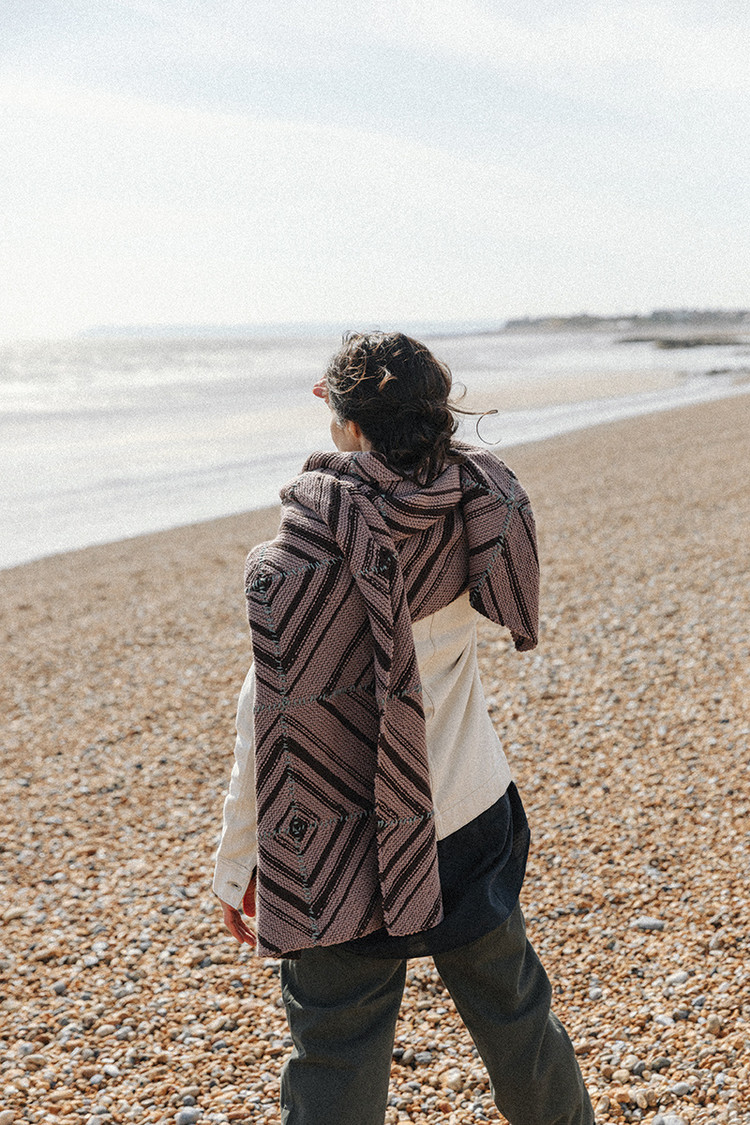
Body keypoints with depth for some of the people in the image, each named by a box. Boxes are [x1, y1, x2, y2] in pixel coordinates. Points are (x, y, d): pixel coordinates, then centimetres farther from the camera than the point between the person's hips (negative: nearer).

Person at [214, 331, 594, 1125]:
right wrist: (388, 407, 19)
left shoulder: (295, 561, -22)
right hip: (471, 820, 5)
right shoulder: (479, 511, -9)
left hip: (348, 856, -4)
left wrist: (236, 864, -5)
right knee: (513, 1015, 26)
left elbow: (274, 723, -17)